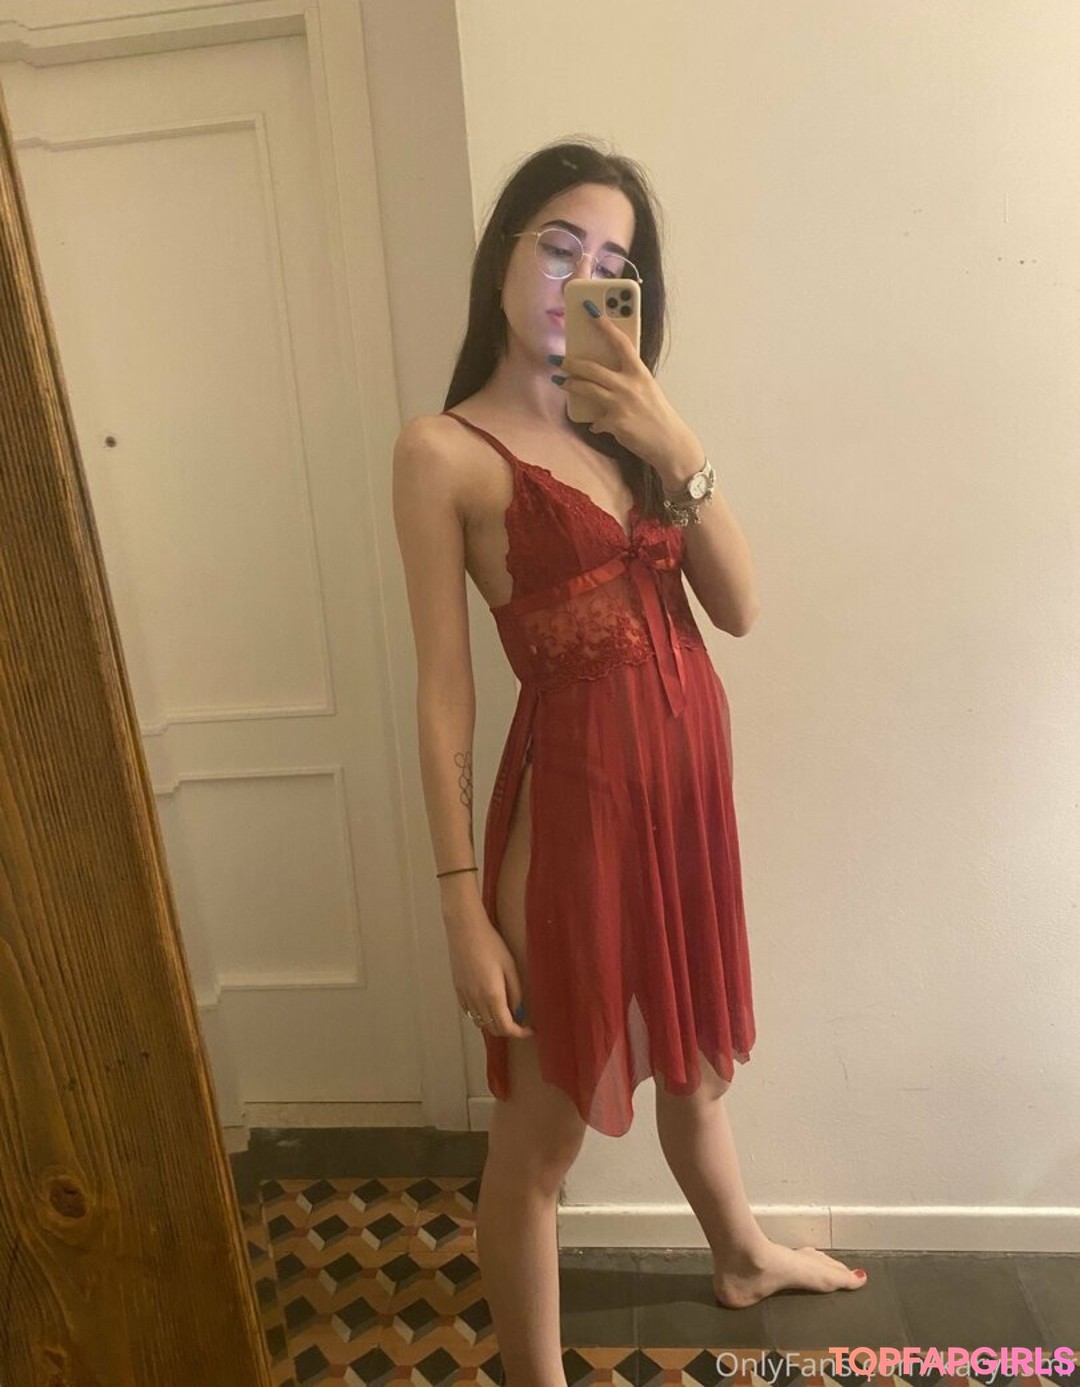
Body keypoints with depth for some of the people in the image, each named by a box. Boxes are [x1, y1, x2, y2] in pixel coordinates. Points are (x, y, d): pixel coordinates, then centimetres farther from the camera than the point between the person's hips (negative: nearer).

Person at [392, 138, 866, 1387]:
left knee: (692, 1057, 28)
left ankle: (742, 1257, 56)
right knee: (540, 1130, 8)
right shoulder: (443, 449, -8)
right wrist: (464, 904, -12)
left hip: (690, 768, 7)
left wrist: (678, 450, -10)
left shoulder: (627, 422, 10)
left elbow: (739, 609, 2)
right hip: (577, 785, -6)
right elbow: (443, 690, -11)